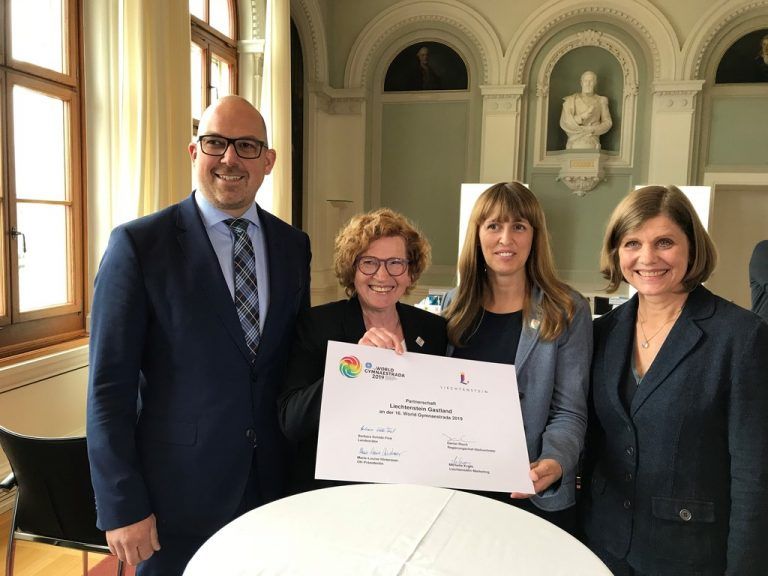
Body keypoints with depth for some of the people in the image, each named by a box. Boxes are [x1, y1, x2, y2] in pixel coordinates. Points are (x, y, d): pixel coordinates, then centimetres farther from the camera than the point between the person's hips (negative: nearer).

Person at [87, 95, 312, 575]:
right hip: (179, 488, -4)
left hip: (274, 481, 4)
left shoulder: (293, 245, 3)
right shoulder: (139, 244, -11)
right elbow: (110, 385, -10)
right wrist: (122, 507, -10)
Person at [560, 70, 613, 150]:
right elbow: (564, 122, -1)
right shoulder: (570, 100, 9)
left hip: (592, 144, 1)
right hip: (574, 143, -1)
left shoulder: (601, 100, 13)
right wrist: (582, 117, -13)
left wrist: (592, 130, -7)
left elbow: (607, 122, 9)